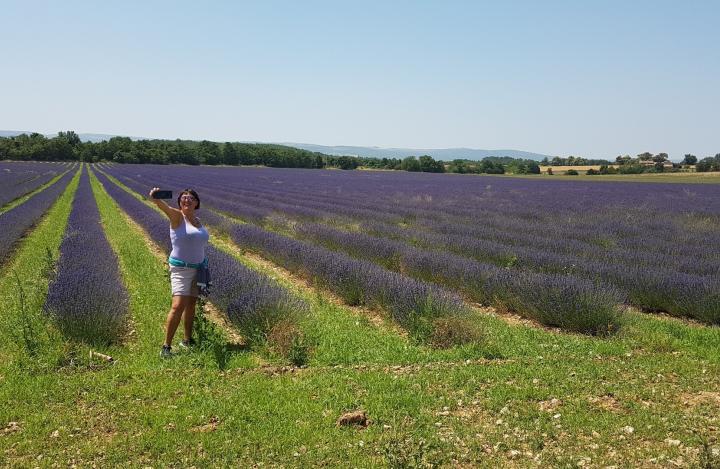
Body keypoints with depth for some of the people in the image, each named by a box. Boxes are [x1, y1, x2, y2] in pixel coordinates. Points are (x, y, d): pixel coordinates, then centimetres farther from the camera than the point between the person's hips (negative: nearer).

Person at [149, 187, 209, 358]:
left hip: (198, 268, 7)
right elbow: (165, 207, -30)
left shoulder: (198, 221, 11)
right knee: (178, 306, -16)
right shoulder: (177, 216, -8)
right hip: (181, 269, -7)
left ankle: (187, 340, 27)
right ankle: (166, 347, -11)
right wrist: (156, 198, -51)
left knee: (191, 305, 14)